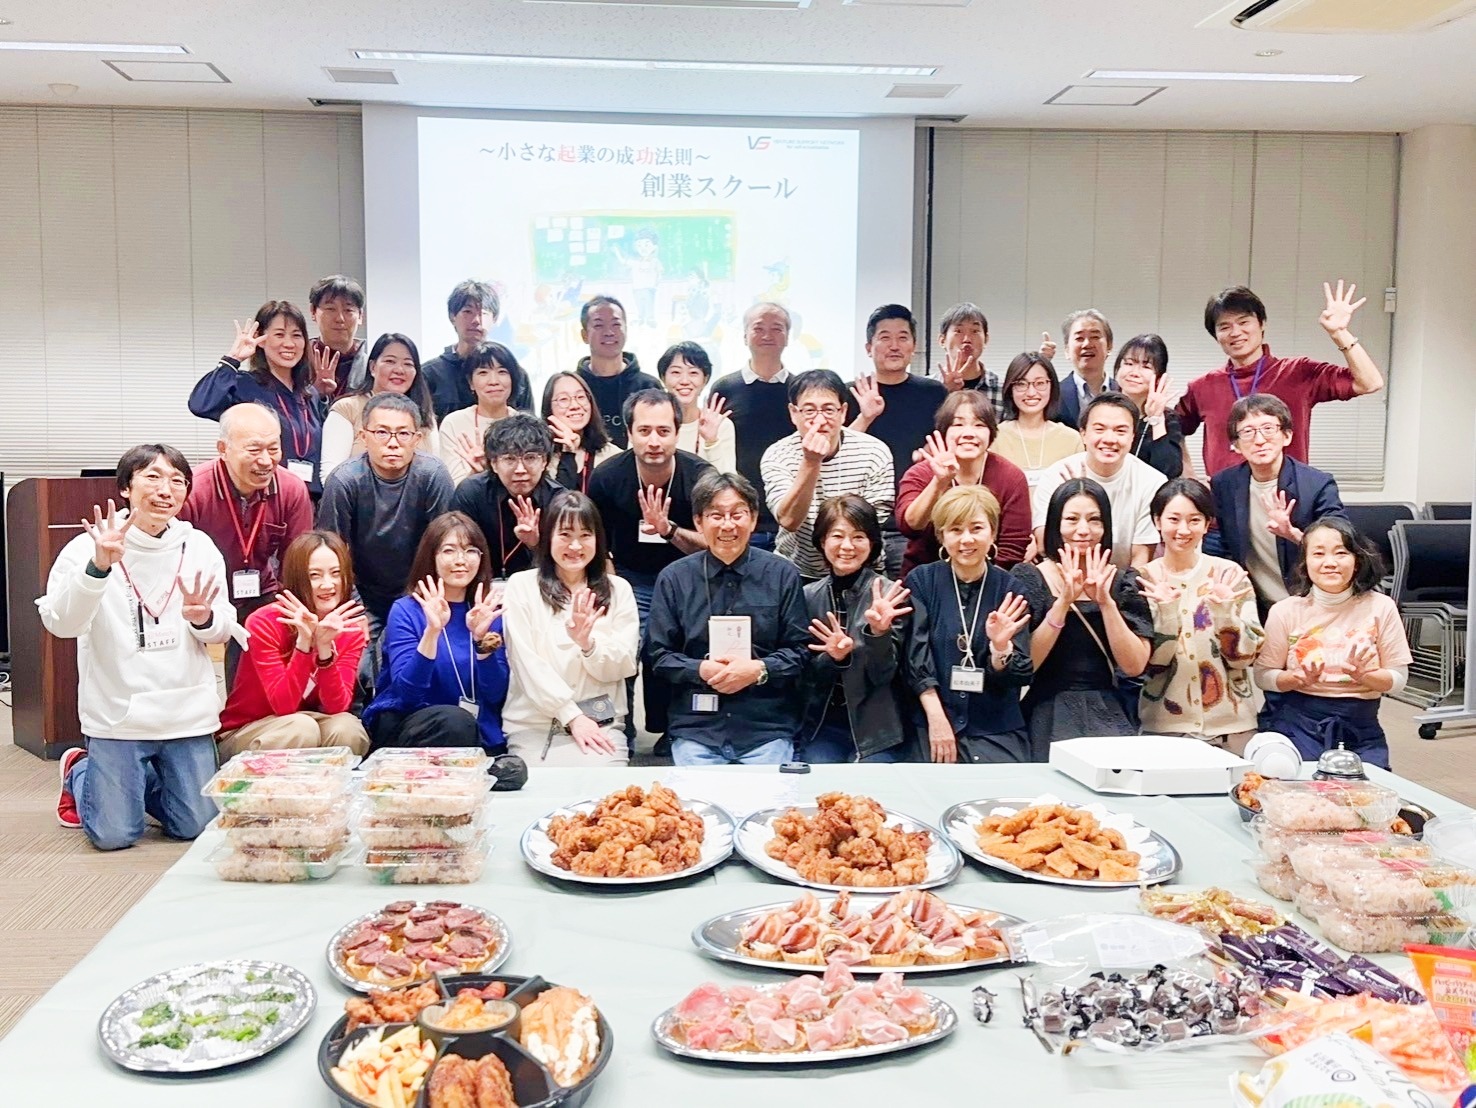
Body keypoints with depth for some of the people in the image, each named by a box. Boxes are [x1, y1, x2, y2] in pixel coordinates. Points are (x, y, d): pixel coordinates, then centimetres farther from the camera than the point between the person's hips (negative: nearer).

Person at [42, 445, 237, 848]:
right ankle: (79, 771, 33)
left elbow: (223, 630, 3)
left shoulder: (199, 547, 0)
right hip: (117, 712, -3)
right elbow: (59, 623, -20)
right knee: (114, 835, 2)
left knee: (195, 827, 8)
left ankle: (137, 782, 38)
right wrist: (98, 566, -35)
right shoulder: (89, 547, -8)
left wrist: (204, 618, -20)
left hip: (187, 710, 3)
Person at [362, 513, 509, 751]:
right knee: (455, 720, -33)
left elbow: (496, 695, -3)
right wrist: (432, 631, -26)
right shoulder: (406, 610, -3)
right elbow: (406, 691, -14)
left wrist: (482, 638, -18)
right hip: (402, 726, -2)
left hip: (477, 735, 2)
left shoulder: (490, 613, 5)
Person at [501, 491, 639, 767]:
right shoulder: (521, 586, 3)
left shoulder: (618, 590, 10)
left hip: (601, 724, 1)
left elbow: (623, 667, 4)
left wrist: (588, 643, -16)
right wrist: (572, 717, -11)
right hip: (533, 726, -1)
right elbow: (527, 664, -4)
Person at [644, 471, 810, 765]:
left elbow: (799, 652, 6)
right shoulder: (673, 578, 5)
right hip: (695, 730, 0)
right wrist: (701, 670, -11)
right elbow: (656, 656, 6)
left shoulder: (782, 574, 5)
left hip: (767, 730, 0)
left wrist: (759, 670, -12)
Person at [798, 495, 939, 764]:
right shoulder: (808, 596, 2)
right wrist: (831, 657, -17)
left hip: (878, 731, -2)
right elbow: (804, 674, 4)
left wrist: (879, 632, -27)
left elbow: (883, 674, -9)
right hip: (821, 726, 2)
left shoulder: (889, 595, -7)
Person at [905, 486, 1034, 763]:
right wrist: (937, 719, -16)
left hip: (997, 730, 1)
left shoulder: (1009, 588, 3)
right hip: (931, 723, -1)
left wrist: (1000, 645, -21)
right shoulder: (922, 581, 2)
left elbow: (1017, 677, 0)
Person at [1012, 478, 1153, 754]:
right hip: (1050, 718, -2)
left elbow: (1135, 666, -3)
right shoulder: (1029, 578, 2)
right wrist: (1064, 602, -17)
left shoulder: (1123, 582, 7)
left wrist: (1105, 601, -13)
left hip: (1110, 716, 2)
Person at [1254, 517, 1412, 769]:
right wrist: (1299, 679, -18)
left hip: (1359, 726, 1)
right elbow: (1263, 676, 1)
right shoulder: (1285, 611, -2)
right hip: (1298, 721, -1)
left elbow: (1398, 679, 2)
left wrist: (1363, 676, -18)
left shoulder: (1380, 607, -1)